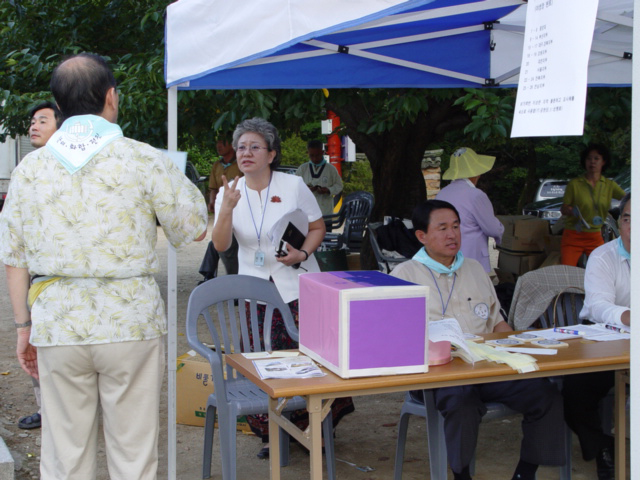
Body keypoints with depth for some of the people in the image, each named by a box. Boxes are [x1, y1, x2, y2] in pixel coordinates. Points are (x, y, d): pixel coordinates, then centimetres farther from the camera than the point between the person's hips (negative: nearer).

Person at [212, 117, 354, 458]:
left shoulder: (293, 186, -4)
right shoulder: (230, 192, 2)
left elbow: (317, 228, 4)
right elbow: (220, 245, -8)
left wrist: (302, 254, -14)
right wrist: (227, 208, -23)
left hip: (297, 288, -2)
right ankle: (272, 433, 18)